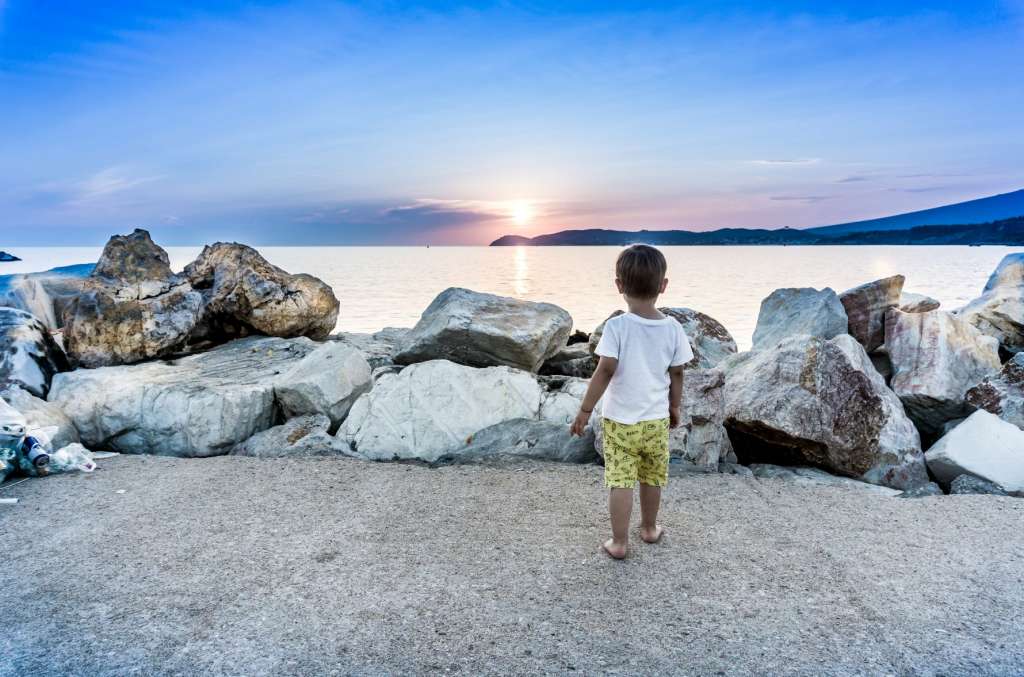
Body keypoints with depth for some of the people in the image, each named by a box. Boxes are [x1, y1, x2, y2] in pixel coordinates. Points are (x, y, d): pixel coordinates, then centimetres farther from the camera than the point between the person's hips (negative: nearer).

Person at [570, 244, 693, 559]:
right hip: (656, 419, 4)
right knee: (652, 478, 20)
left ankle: (619, 542, 14)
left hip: (619, 420, -3)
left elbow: (605, 371, -22)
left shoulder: (617, 326, -17)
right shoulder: (673, 328, -7)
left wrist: (585, 409, -13)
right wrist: (675, 407, 17)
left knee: (620, 481, 5)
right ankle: (649, 528, 40)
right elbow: (677, 374, 1)